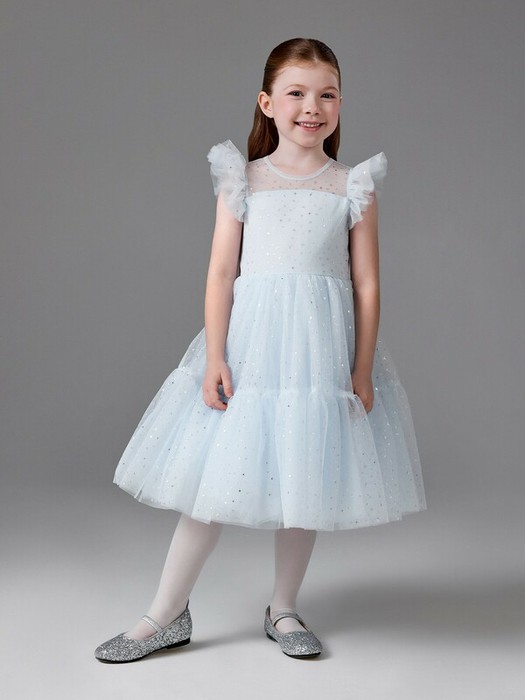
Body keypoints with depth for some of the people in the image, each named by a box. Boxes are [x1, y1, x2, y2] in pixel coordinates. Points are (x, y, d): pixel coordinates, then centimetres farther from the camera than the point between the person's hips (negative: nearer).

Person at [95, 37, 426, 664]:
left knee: (306, 480, 9)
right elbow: (221, 273, -1)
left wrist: (362, 371, -2)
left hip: (322, 350, 1)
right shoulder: (242, 180, 3)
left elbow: (366, 283, 2)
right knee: (215, 477, 2)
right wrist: (214, 358, -8)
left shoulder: (353, 187, 4)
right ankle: (167, 616, 15)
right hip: (250, 340, 0)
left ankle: (283, 610, 28)